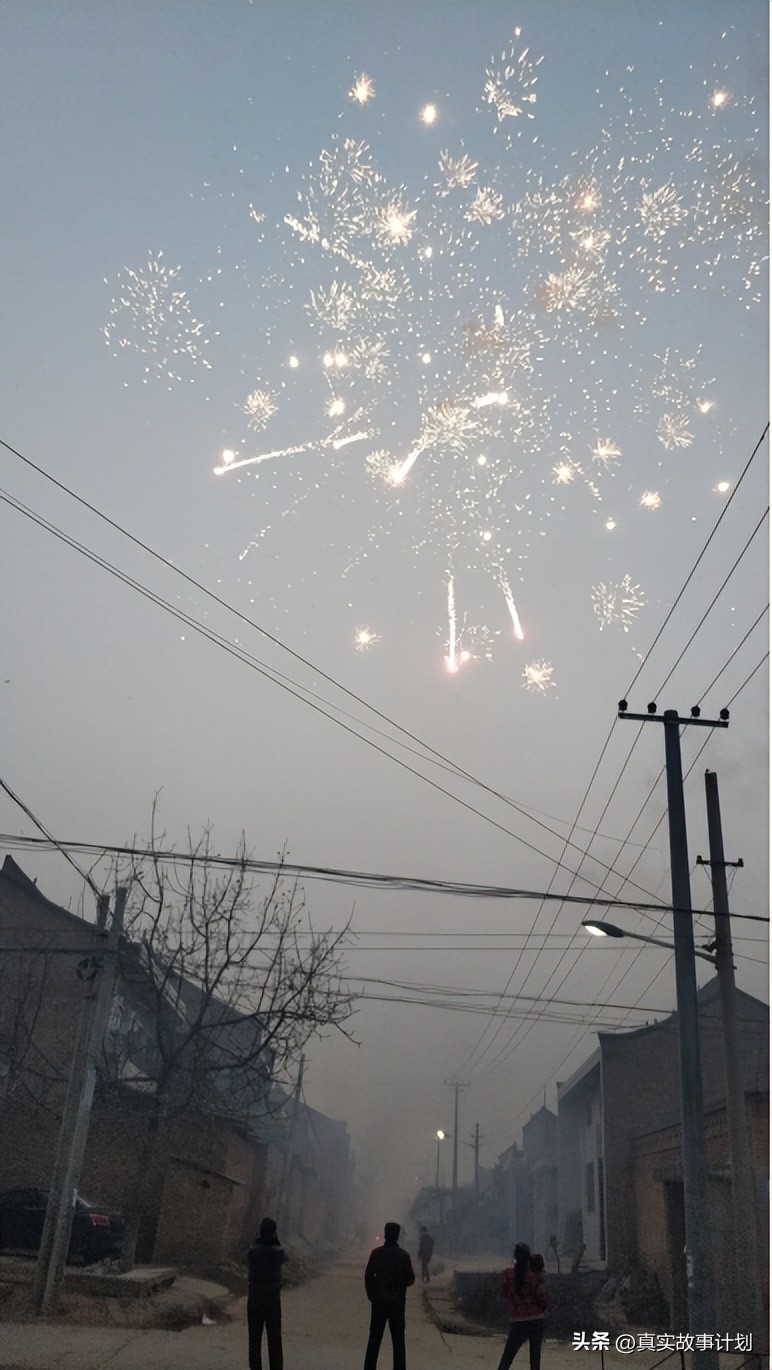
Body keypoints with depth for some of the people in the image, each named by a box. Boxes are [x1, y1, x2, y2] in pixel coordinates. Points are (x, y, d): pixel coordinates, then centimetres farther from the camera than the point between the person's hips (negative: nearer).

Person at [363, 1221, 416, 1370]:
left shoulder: (376, 1253, -7)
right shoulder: (403, 1255, -6)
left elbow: (368, 1275, -7)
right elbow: (411, 1278, -3)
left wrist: (370, 1294, 5)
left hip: (379, 1300, 0)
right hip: (397, 1300, 0)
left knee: (375, 1336, 7)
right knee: (398, 1336, 8)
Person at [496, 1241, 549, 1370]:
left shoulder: (508, 1274, -5)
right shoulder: (535, 1274, -8)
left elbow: (505, 1293, 10)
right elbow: (545, 1300, -7)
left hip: (518, 1323, 0)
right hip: (537, 1321, 0)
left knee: (506, 1358, 7)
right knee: (535, 1357, 11)